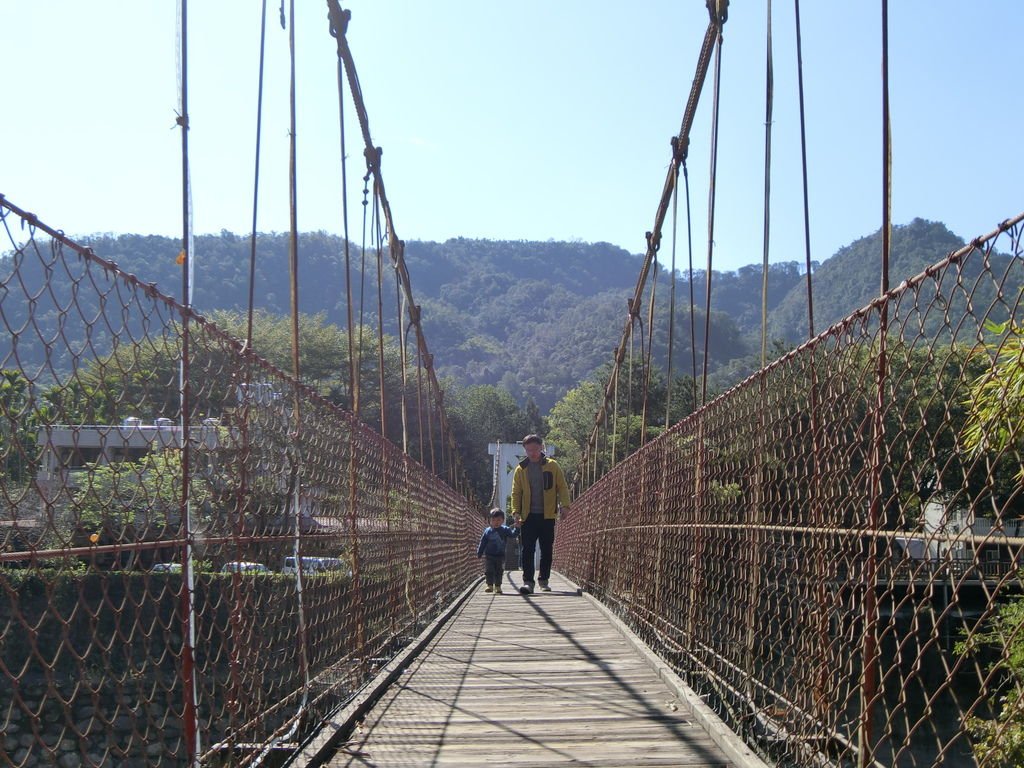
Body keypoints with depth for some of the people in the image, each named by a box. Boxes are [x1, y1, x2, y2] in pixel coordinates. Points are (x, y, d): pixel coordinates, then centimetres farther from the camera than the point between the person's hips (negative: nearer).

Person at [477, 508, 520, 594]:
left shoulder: (505, 530, -1)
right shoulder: (488, 531, 0)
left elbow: (513, 534, -10)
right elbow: (483, 543, 5)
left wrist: (517, 528, -26)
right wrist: (479, 553, 5)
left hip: (500, 555, 0)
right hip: (489, 555, 0)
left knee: (499, 571, 7)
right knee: (489, 571, -5)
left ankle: (498, 586, 16)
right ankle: (490, 586, 4)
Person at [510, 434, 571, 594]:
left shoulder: (552, 466, 4)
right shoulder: (521, 469, 7)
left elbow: (562, 487, 3)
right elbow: (516, 492, 7)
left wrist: (565, 504, -11)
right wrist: (516, 511, -6)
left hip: (547, 515, 0)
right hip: (528, 515, 0)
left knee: (546, 550, 7)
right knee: (527, 550, -7)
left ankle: (544, 580, 17)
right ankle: (528, 581, -8)